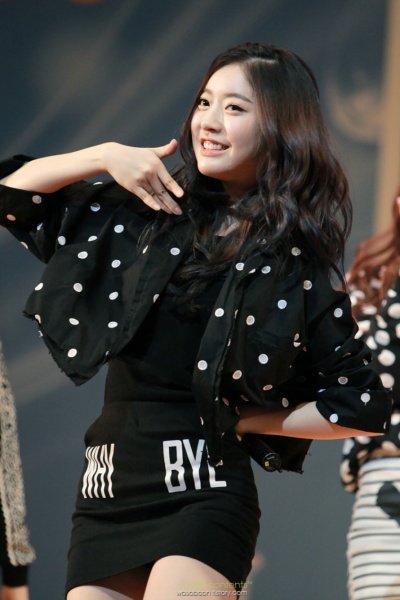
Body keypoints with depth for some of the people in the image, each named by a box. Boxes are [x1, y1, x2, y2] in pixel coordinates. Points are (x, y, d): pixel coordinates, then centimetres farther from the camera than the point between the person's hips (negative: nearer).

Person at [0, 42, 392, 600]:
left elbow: (364, 408, 2)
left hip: (201, 492, -5)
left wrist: (242, 420, 0)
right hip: (106, 494, 5)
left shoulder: (296, 265, 1)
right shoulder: (146, 215, 12)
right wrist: (105, 155, 3)